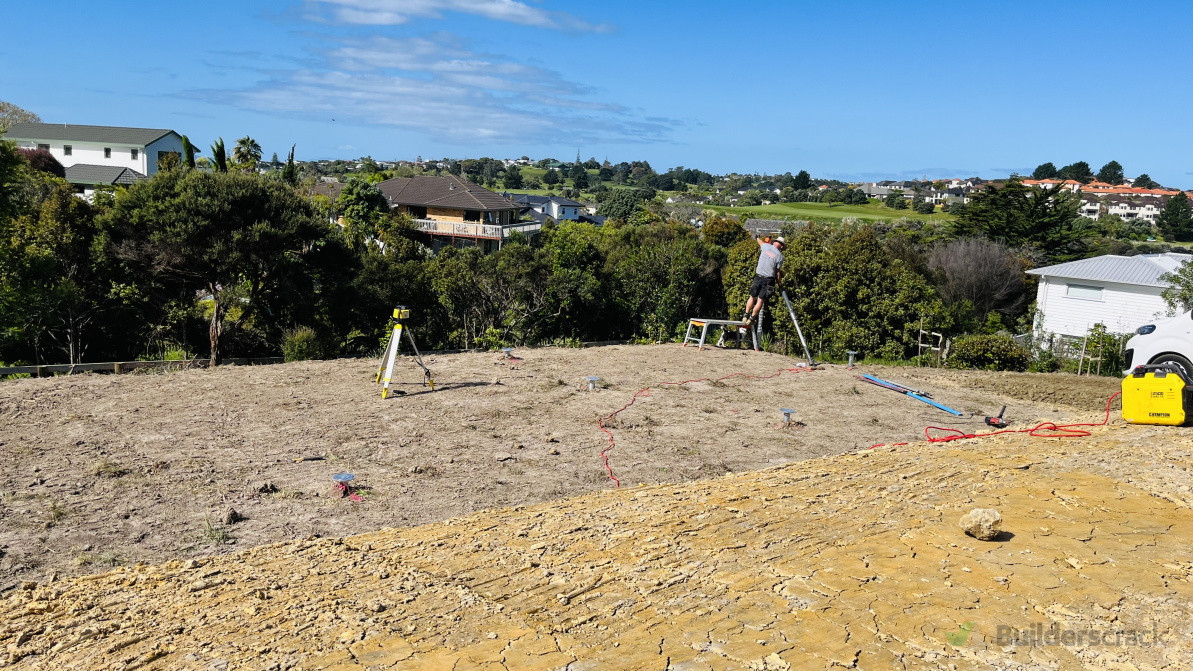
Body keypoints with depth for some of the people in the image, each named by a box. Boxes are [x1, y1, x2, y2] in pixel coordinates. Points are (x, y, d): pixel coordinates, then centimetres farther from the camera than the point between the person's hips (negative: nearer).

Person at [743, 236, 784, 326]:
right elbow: (778, 272, -1)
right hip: (768, 279, -3)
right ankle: (751, 319, 8)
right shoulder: (779, 256, -7)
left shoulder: (766, 246, 1)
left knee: (752, 297, 15)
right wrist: (779, 283, 11)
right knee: (761, 300, 5)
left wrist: (767, 241, 47)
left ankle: (746, 317, 20)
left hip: (758, 277, 3)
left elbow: (759, 240, 25)